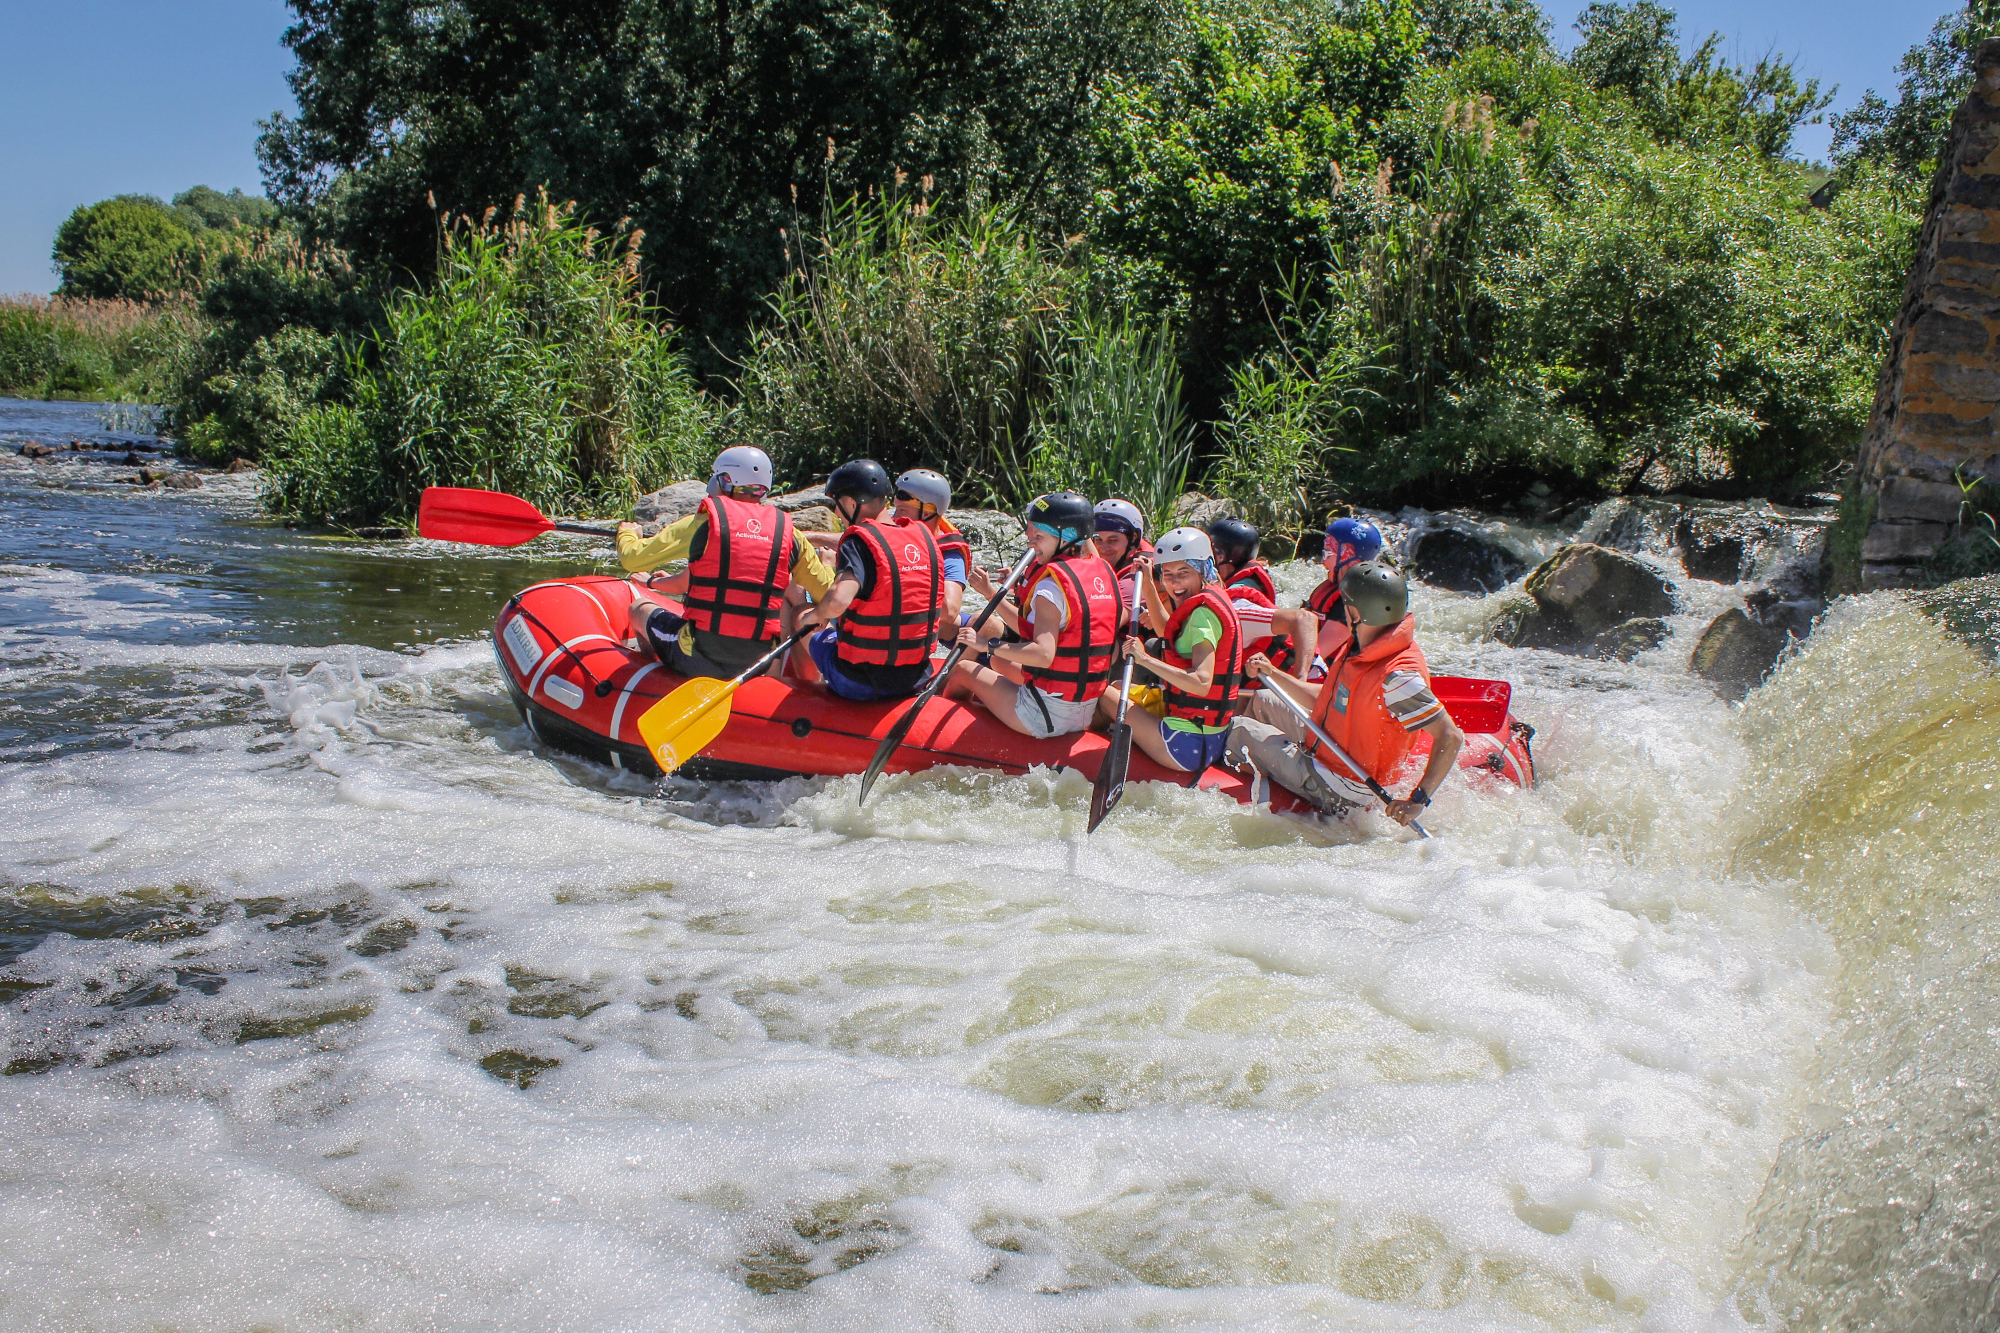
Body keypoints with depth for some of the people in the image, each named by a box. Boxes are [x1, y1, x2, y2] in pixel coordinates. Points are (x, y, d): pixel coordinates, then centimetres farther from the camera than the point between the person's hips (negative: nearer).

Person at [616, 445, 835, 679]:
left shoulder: (704, 522, -6)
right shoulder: (788, 532, 2)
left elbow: (631, 558, 0)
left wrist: (627, 532, 24)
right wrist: (824, 563, 30)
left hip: (698, 660, -3)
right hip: (756, 665, 3)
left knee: (639, 608, 24)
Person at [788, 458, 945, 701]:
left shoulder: (859, 542, -18)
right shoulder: (924, 535, 3)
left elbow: (838, 601, -35)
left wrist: (815, 615, -10)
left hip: (859, 685, -6)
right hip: (916, 679, 6)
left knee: (801, 618, 21)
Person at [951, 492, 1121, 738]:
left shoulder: (1052, 582, -18)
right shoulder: (1102, 570, 7)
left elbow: (1043, 654, -30)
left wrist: (988, 644, -22)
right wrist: (990, 592, 13)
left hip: (1046, 717, -8)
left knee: (964, 669, 14)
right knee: (1000, 661, 30)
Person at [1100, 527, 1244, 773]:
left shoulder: (1203, 613, -19)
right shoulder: (1207, 602, 10)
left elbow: (1201, 683, -30)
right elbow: (1166, 631, 30)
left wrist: (1145, 659, -27)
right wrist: (1148, 584, 23)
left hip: (1189, 744, -10)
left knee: (1104, 694, 2)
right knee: (1118, 687, 24)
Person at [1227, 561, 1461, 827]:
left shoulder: (1397, 676, -34)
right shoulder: (1361, 646, -5)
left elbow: (1450, 737, -34)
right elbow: (1326, 701, 8)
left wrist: (1418, 800, -35)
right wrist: (1273, 675, 8)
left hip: (1336, 790, -9)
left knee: (1241, 730, 2)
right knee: (1261, 704, 23)